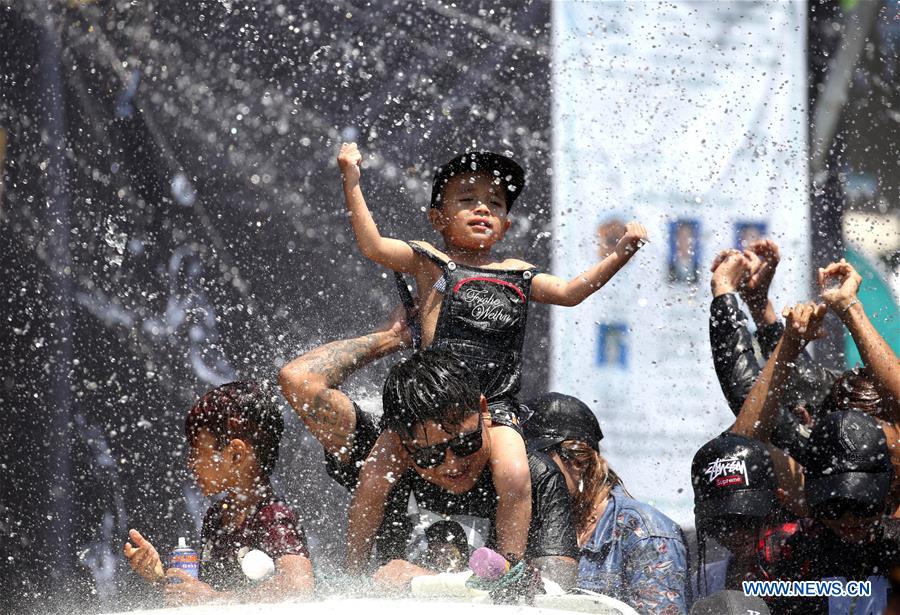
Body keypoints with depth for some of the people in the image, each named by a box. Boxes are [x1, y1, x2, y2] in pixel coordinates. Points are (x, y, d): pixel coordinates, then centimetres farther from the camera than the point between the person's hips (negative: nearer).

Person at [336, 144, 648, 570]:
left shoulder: (517, 275, 17)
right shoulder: (429, 261, 6)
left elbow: (569, 291, 16)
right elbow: (372, 246, -5)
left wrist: (620, 254, 8)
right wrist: (352, 183, -14)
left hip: (495, 406, 2)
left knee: (515, 476, -20)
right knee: (376, 476, -10)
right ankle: (353, 570, 6)